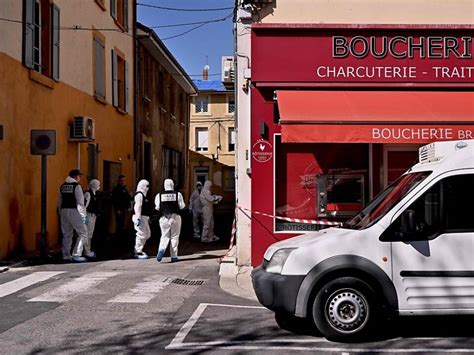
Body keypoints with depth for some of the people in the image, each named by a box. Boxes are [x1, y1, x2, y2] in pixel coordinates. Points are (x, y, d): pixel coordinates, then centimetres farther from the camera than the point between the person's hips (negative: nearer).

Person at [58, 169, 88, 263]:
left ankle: (66, 256, 14)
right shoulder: (76, 186, -9)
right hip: (74, 211, -7)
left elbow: (59, 202, 16)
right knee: (83, 233, 0)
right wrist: (84, 215, -10)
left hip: (64, 211, 7)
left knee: (67, 235, 13)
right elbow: (80, 202, -13)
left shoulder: (62, 186, 13)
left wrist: (61, 213, 22)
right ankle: (76, 255, -8)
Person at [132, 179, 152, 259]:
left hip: (144, 218, 11)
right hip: (140, 217, -11)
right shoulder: (139, 195, -13)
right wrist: (138, 218, -26)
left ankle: (138, 249, 23)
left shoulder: (143, 195, 19)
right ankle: (138, 252, -3)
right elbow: (138, 207, -20)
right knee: (142, 234, -9)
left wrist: (148, 218, 28)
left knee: (147, 233, 16)